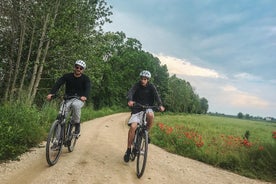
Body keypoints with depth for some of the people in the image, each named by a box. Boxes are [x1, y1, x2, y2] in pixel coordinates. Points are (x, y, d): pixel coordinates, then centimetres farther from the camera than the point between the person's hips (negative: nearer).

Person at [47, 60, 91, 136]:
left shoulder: (85, 78, -5)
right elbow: (58, 84, -13)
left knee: (75, 105, -36)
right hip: (68, 98, 2)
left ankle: (77, 124, -16)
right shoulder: (67, 76, -1)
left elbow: (88, 88, -23)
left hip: (79, 99, -2)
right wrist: (51, 93, -32)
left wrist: (85, 96, -46)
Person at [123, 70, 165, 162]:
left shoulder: (151, 86, -2)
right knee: (133, 127, -19)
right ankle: (128, 149, -4)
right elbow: (130, 92, -21)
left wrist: (160, 105, -37)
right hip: (137, 109, 0)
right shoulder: (137, 85, -4)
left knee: (150, 115, -35)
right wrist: (129, 100, -44)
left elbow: (156, 95, -16)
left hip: (147, 108, 0)